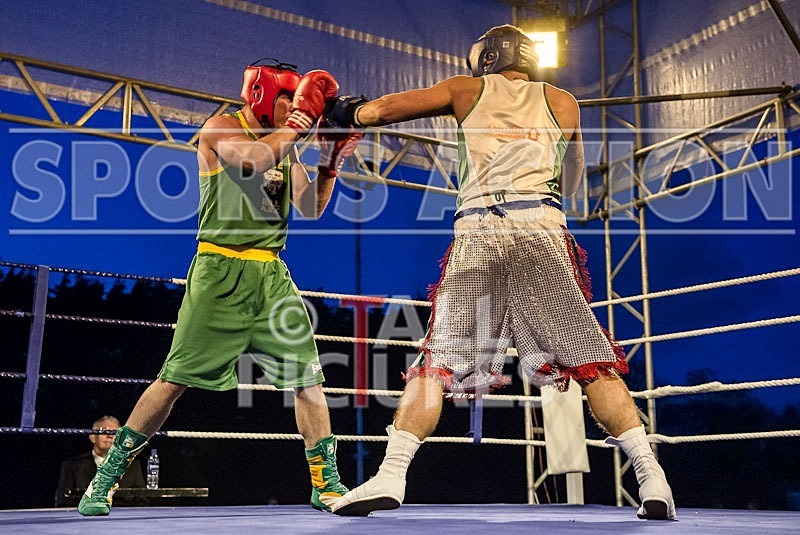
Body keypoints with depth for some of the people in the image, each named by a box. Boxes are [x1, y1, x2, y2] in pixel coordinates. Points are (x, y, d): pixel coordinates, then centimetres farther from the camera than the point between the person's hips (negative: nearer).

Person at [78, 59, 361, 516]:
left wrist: (331, 161, 2)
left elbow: (311, 209, 12)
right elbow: (250, 160, -22)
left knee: (308, 377, -1)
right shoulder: (221, 128, 0)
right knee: (176, 379, -5)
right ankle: (107, 476, 10)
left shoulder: (285, 145, 16)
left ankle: (326, 483, 10)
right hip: (221, 269, -5)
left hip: (271, 273, 6)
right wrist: (296, 126, -12)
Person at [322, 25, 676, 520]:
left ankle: (390, 477, -3)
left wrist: (347, 110, 38)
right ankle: (650, 474, -1)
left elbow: (376, 110, 19)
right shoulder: (562, 101, 23)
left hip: (477, 229, 0)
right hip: (539, 225, 1)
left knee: (438, 362, 6)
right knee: (591, 360, 6)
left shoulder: (469, 90, 20)